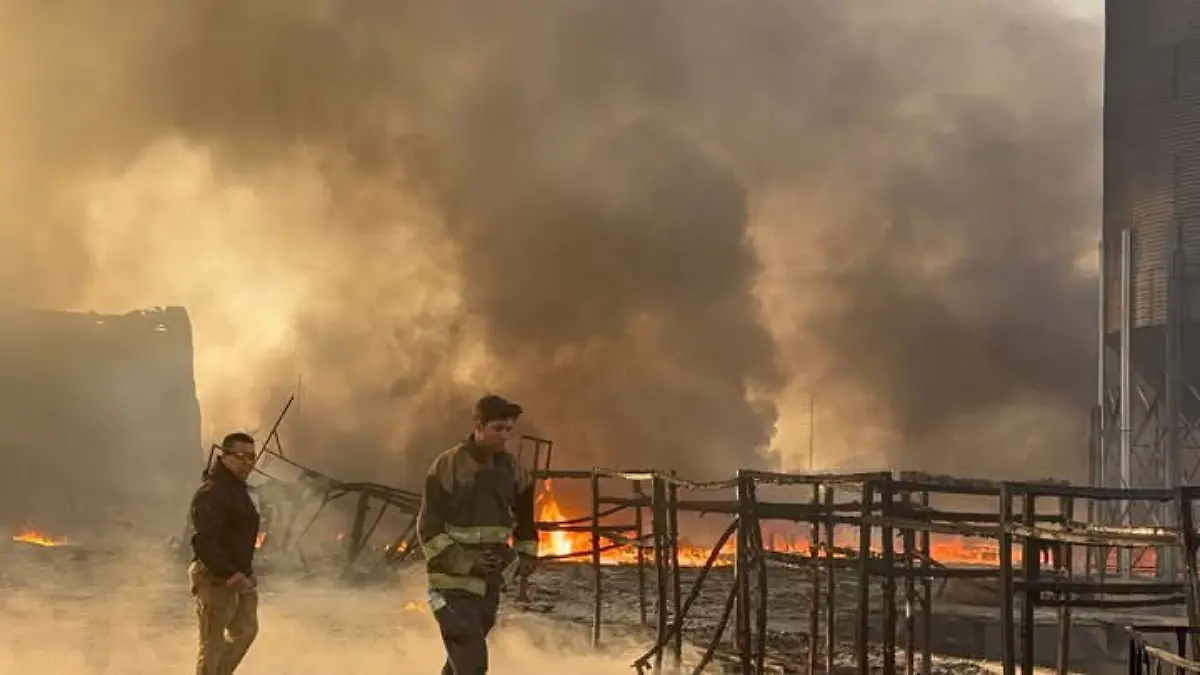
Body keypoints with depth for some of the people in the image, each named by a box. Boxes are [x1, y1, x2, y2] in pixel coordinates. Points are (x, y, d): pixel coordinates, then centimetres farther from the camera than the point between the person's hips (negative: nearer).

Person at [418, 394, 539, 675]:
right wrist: (466, 562, -20)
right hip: (454, 583, -6)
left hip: (491, 583, 6)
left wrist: (525, 558, 13)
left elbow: (525, 521, 22)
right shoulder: (447, 467, -12)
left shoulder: (512, 469, 5)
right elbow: (428, 529, -13)